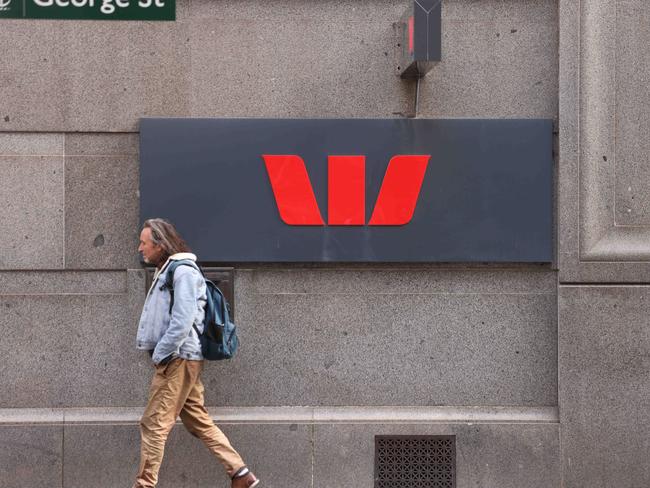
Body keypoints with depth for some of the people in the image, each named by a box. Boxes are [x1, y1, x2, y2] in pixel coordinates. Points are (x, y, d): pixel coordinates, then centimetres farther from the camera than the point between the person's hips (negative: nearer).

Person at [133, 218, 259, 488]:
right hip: (178, 360, 10)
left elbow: (182, 322, -20)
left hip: (178, 359, -10)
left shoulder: (183, 272, -13)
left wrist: (159, 355, -15)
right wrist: (158, 354, 13)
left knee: (154, 423, -6)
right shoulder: (166, 271, 18)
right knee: (199, 422, 10)